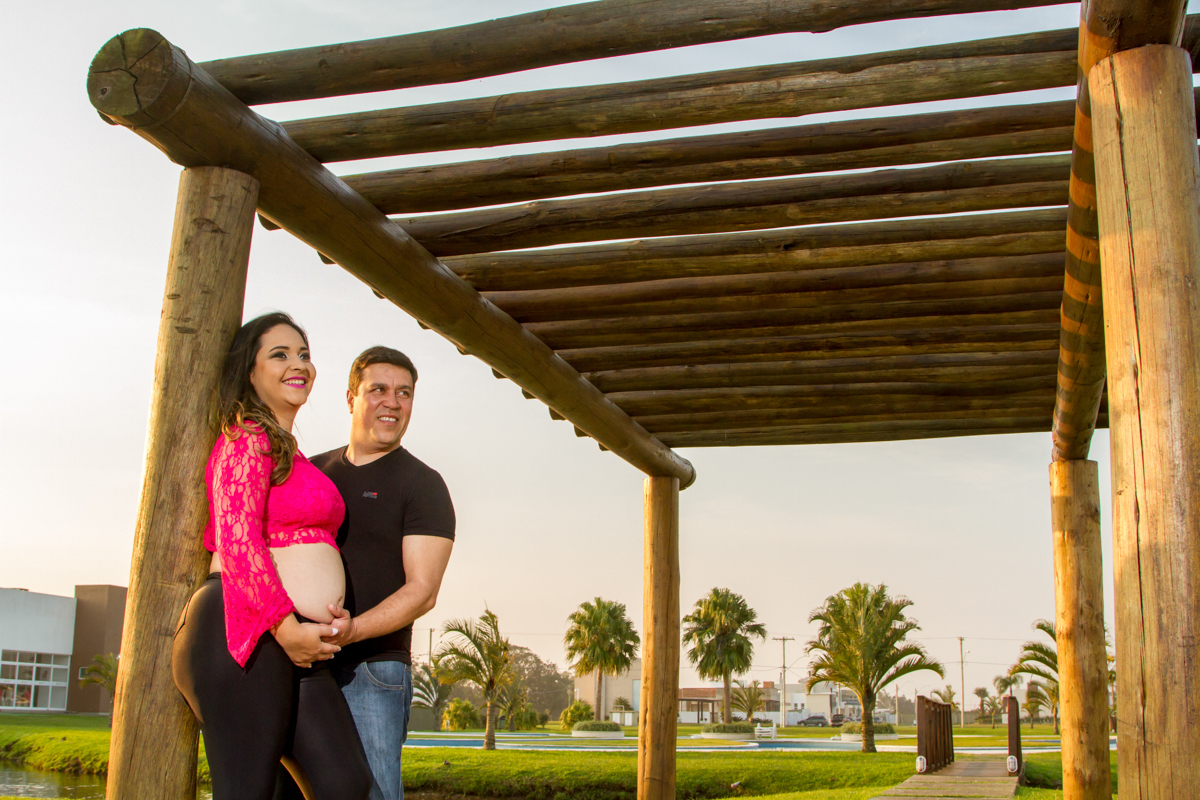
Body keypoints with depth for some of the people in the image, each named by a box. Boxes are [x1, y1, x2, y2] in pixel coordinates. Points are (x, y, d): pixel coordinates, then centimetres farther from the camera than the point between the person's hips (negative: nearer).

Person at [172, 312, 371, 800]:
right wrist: (287, 626, -18)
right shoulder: (249, 439, -3)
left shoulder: (287, 451, 25)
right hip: (248, 634, -9)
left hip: (293, 647, 9)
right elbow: (237, 539, -16)